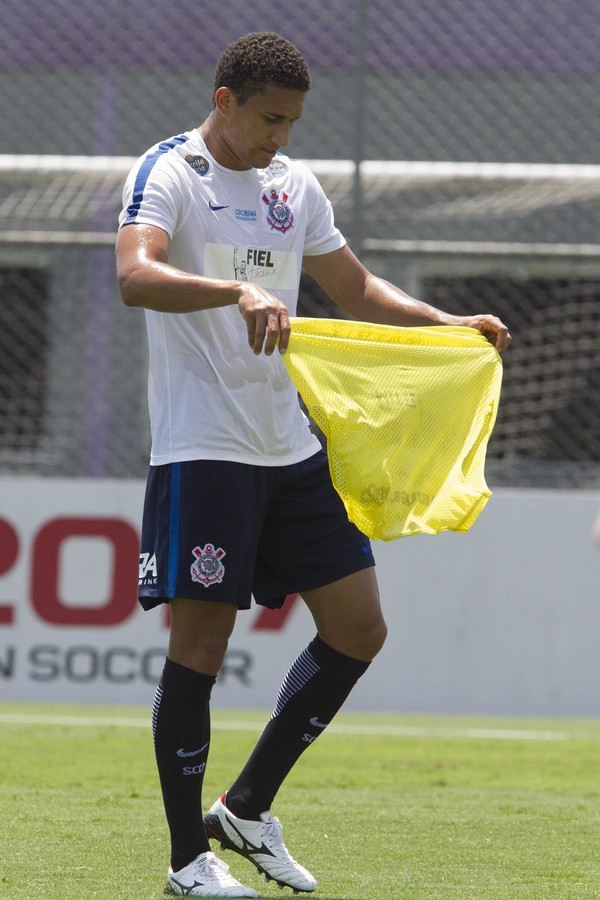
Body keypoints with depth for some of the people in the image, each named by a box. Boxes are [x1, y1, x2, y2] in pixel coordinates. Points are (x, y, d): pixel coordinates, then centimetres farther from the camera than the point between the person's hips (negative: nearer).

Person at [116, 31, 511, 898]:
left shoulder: (294, 185, 14)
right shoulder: (168, 174, -9)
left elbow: (355, 288, 26)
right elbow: (135, 275, -27)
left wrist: (449, 324, 13)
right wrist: (237, 290, -42)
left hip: (291, 446, 8)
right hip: (202, 449, -8)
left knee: (358, 630, 6)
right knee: (200, 643, -6)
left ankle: (248, 809, 17)